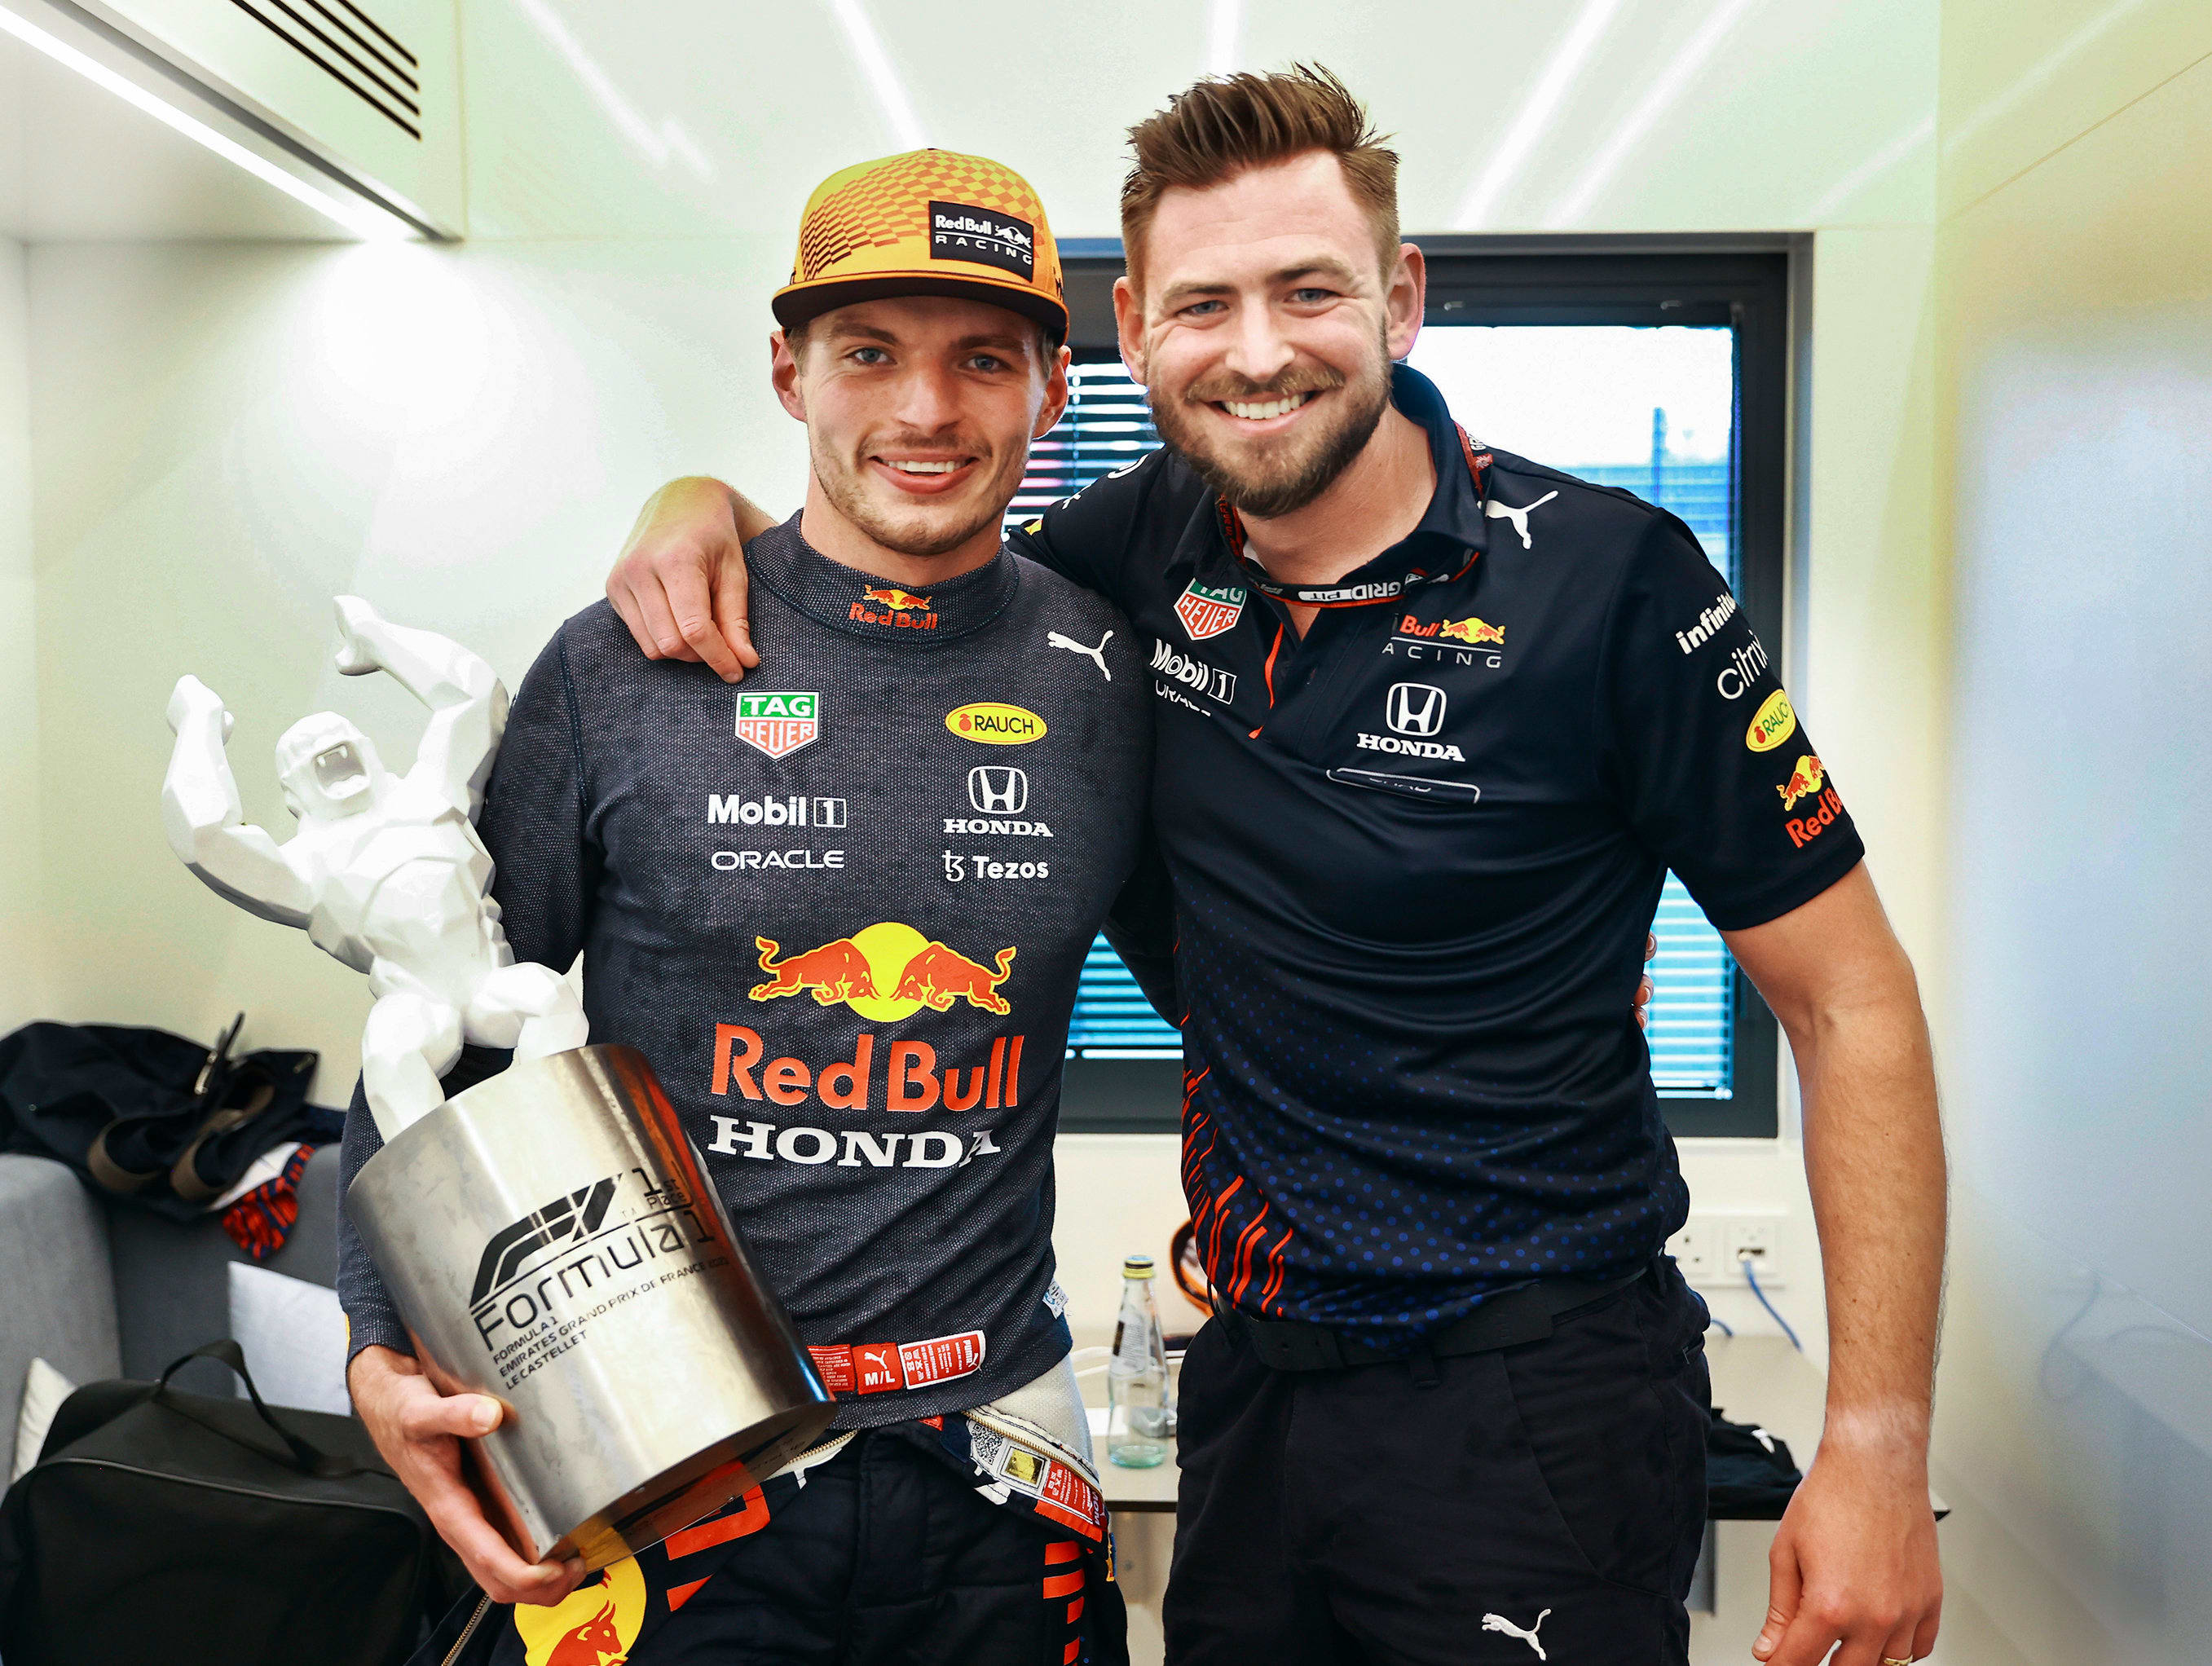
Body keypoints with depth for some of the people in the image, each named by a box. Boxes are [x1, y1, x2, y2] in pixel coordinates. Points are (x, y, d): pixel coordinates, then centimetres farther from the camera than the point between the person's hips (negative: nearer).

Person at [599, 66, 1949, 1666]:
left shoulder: (1610, 579, -16)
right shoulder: (1155, 543, -2)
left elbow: (1852, 1003, -11)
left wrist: (1879, 1447, -13)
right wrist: (706, 504, -5)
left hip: (1535, 1404, -4)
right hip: (1252, 1376, 5)